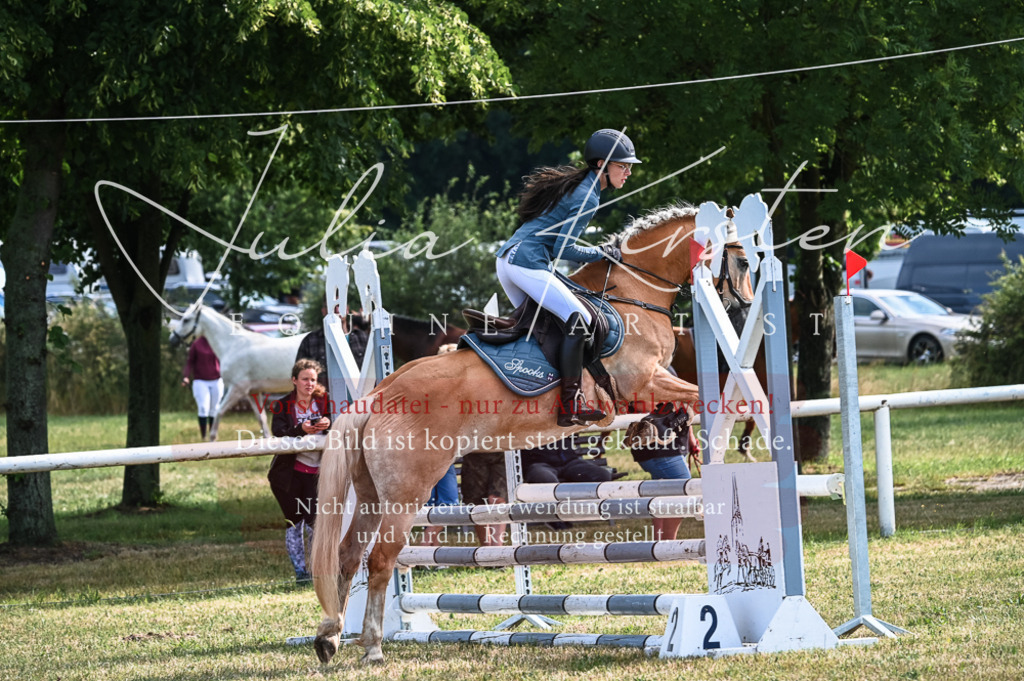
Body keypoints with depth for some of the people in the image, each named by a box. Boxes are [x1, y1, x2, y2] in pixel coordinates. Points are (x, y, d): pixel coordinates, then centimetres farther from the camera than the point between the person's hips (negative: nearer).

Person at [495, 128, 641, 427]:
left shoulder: (572, 183, 19)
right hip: (529, 264, -10)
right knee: (578, 320, -14)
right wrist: (604, 254, -3)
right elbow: (564, 249, -13)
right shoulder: (587, 198, -10)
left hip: (505, 259, 10)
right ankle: (570, 405, -20)